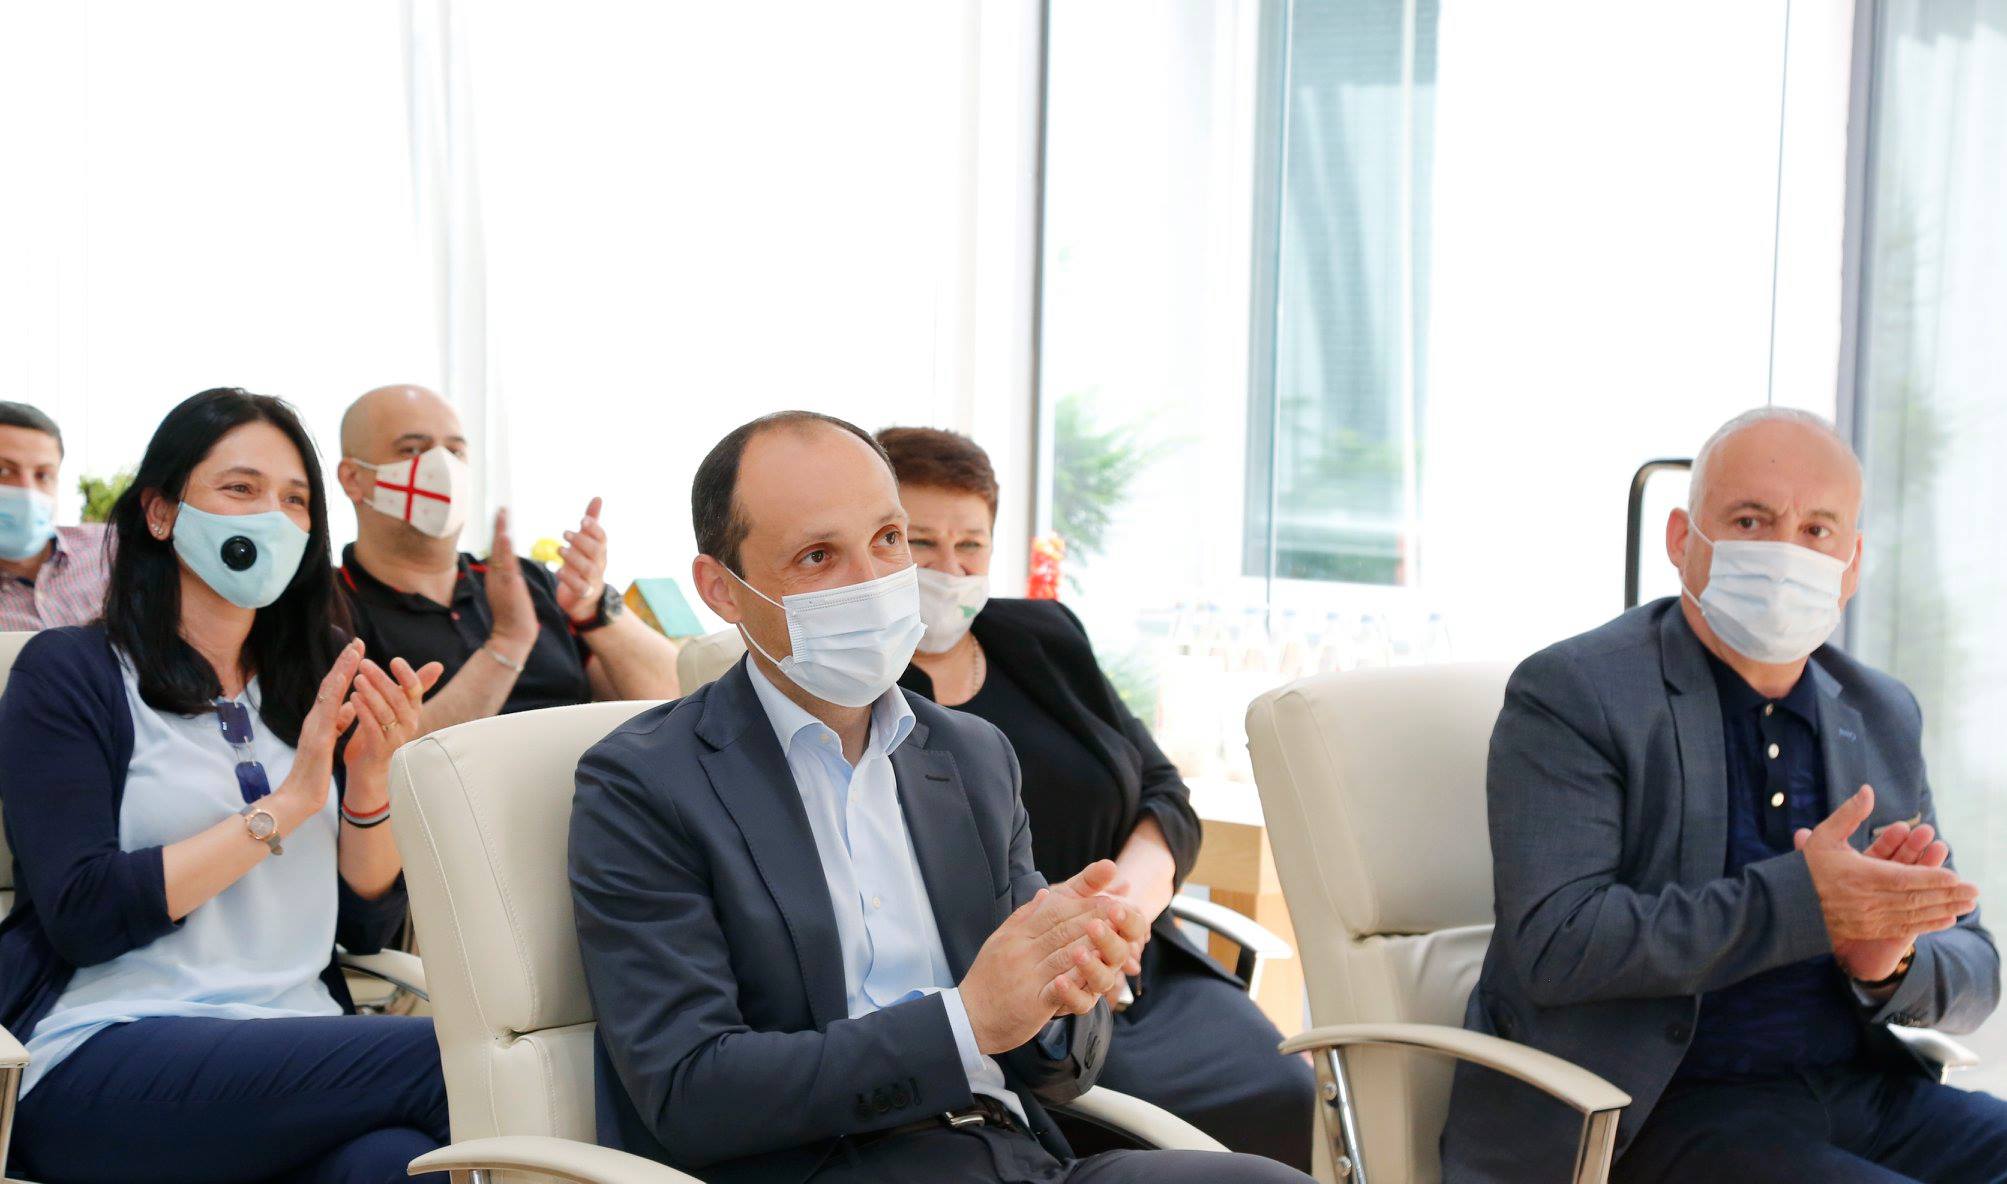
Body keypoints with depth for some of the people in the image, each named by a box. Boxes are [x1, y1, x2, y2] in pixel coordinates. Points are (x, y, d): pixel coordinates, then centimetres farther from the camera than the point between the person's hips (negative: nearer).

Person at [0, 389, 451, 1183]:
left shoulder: (312, 687, 17)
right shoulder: (68, 672, 3)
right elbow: (81, 915, -9)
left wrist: (369, 778, -3)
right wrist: (284, 805, -11)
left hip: (296, 1060, 4)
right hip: (105, 1058, -4)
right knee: (453, 1056, -29)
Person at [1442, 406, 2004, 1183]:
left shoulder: (1884, 716, 14)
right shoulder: (1568, 695, -5)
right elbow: (1553, 942, -18)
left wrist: (1891, 961, -10)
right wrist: (1802, 902, -22)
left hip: (1866, 1091, 7)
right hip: (1668, 1113, -6)